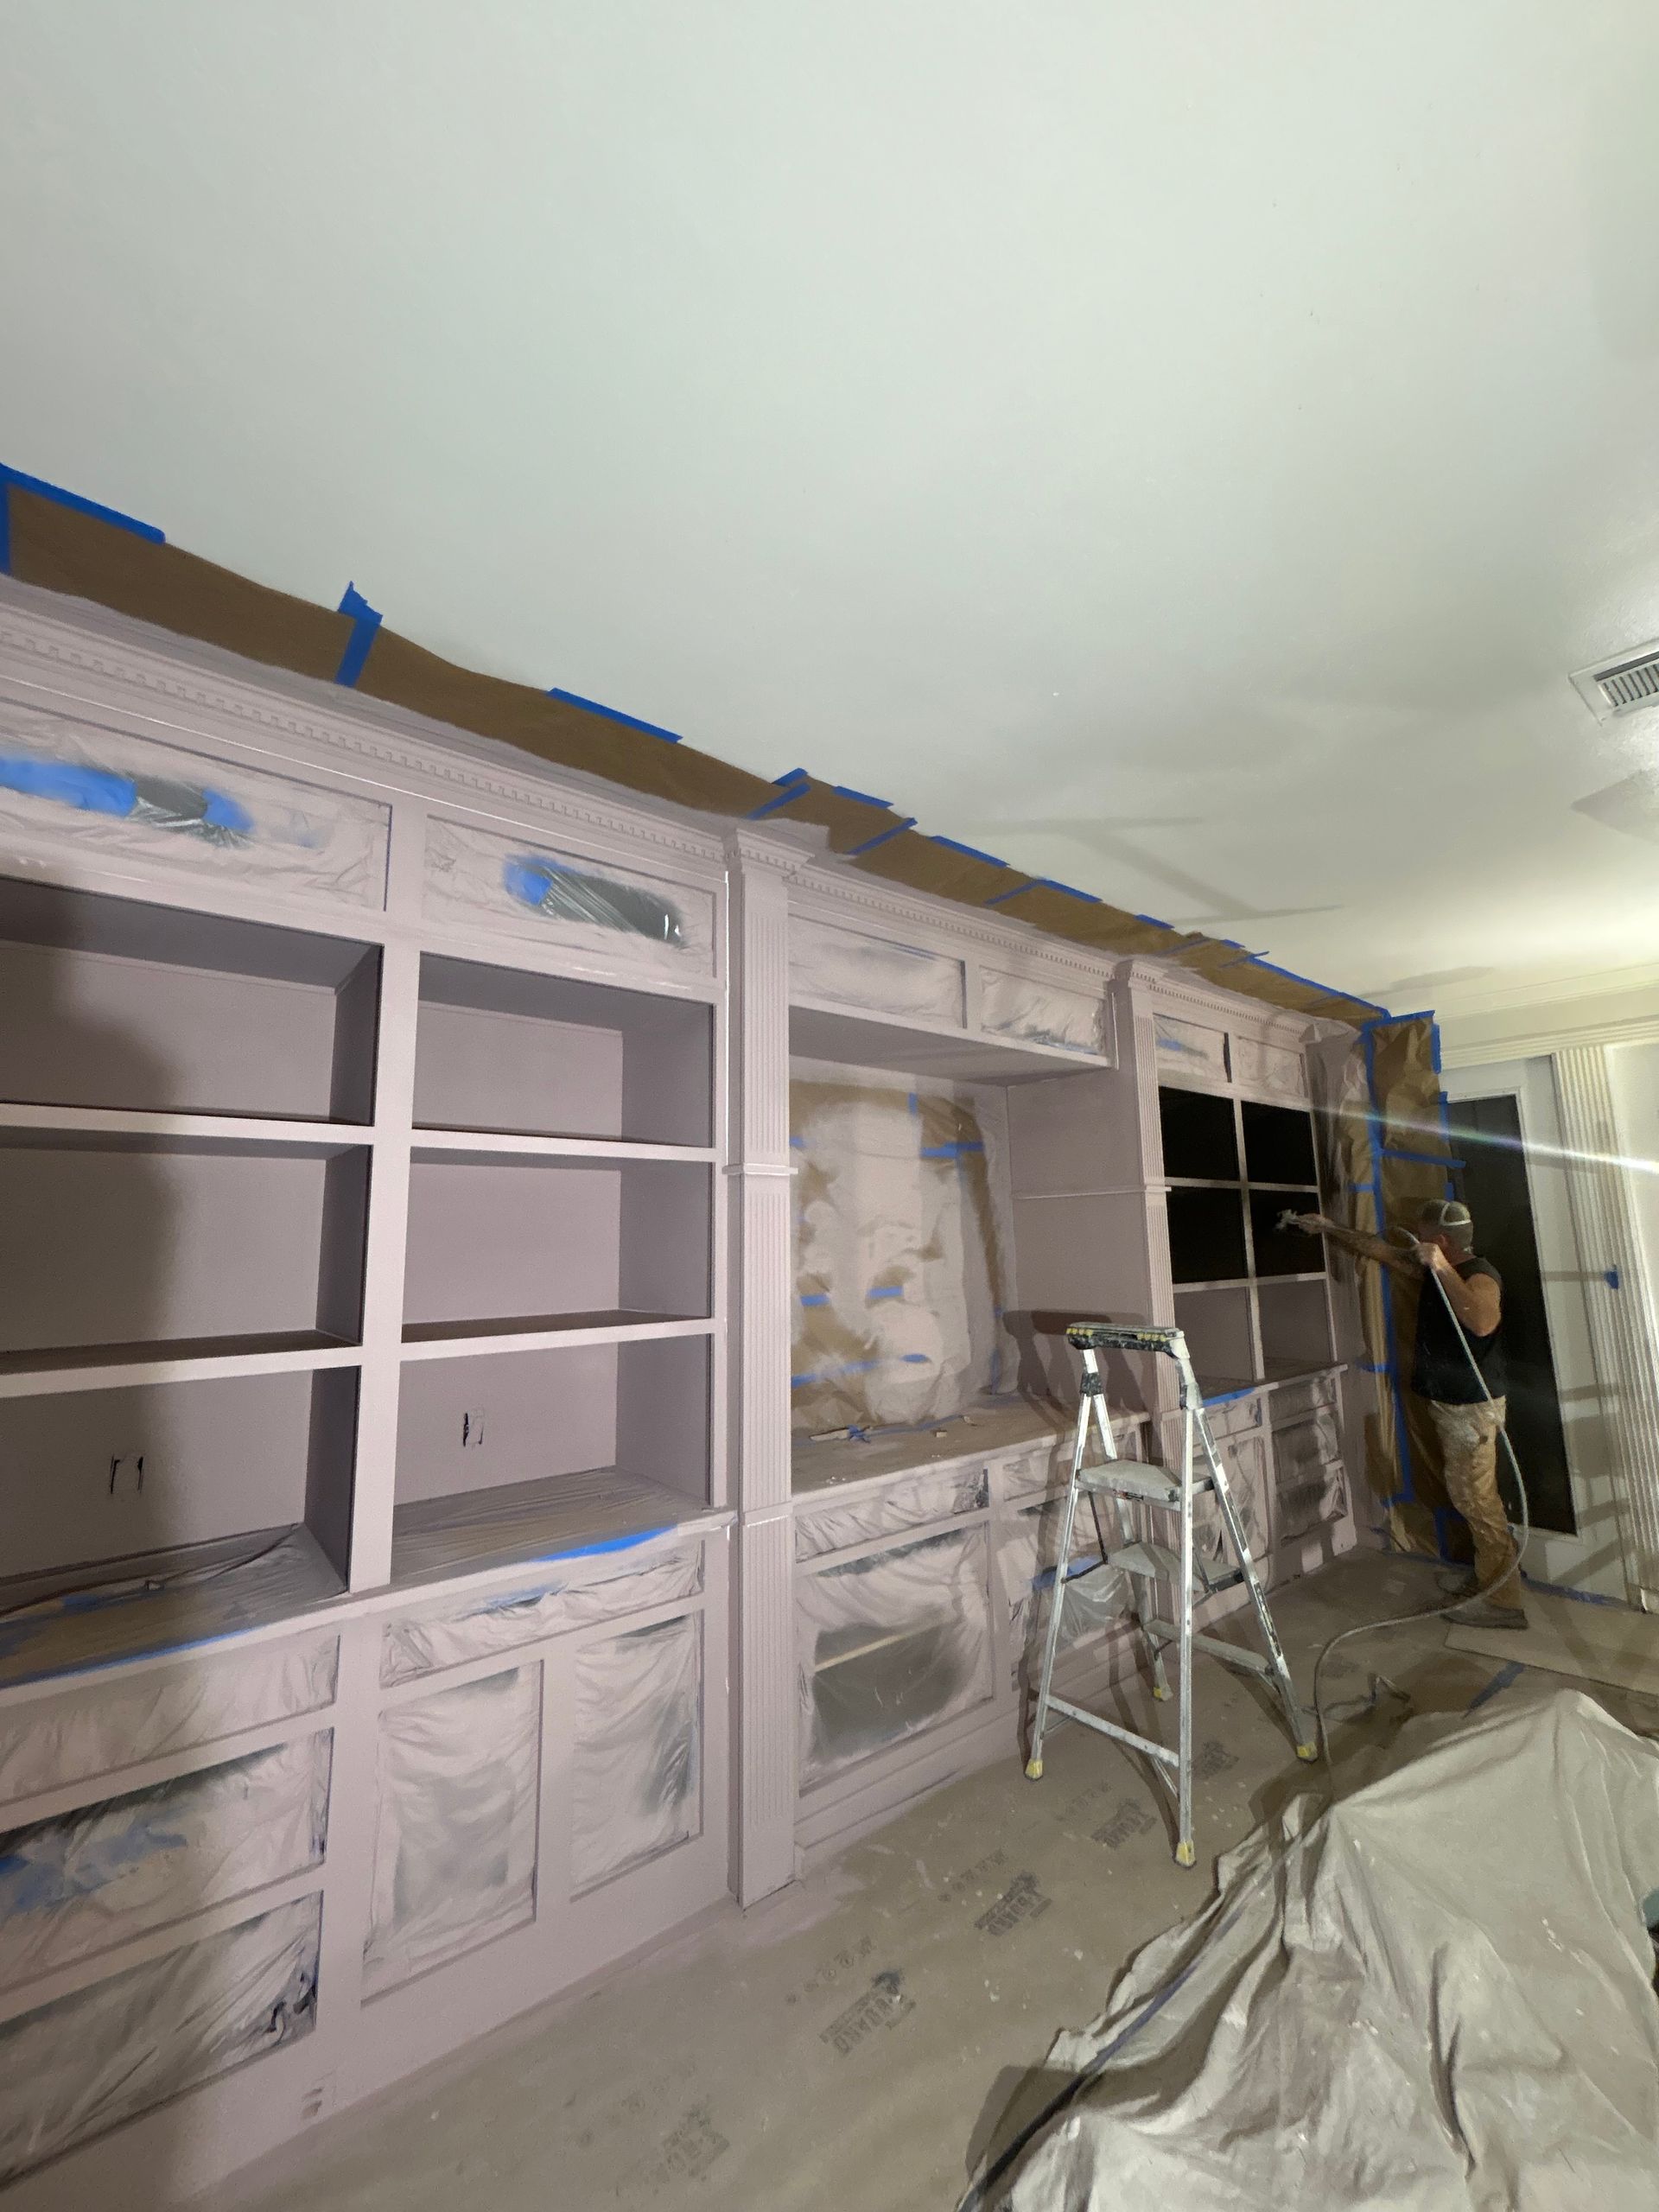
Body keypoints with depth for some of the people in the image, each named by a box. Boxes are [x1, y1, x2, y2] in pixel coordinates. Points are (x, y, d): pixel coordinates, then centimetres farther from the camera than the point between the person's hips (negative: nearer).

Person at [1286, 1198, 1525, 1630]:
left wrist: (1442, 1269, -35)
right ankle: (1493, 1576, 30)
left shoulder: (1479, 1275, -20)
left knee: (1472, 1495, -4)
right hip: (1447, 1402, 9)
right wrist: (1329, 1229, 20)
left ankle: (1504, 1601, 6)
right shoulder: (1433, 1268, 7)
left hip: (1472, 1407, -9)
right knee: (1472, 1495, 17)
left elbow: (1483, 1322, -40)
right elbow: (1381, 1250, 18)